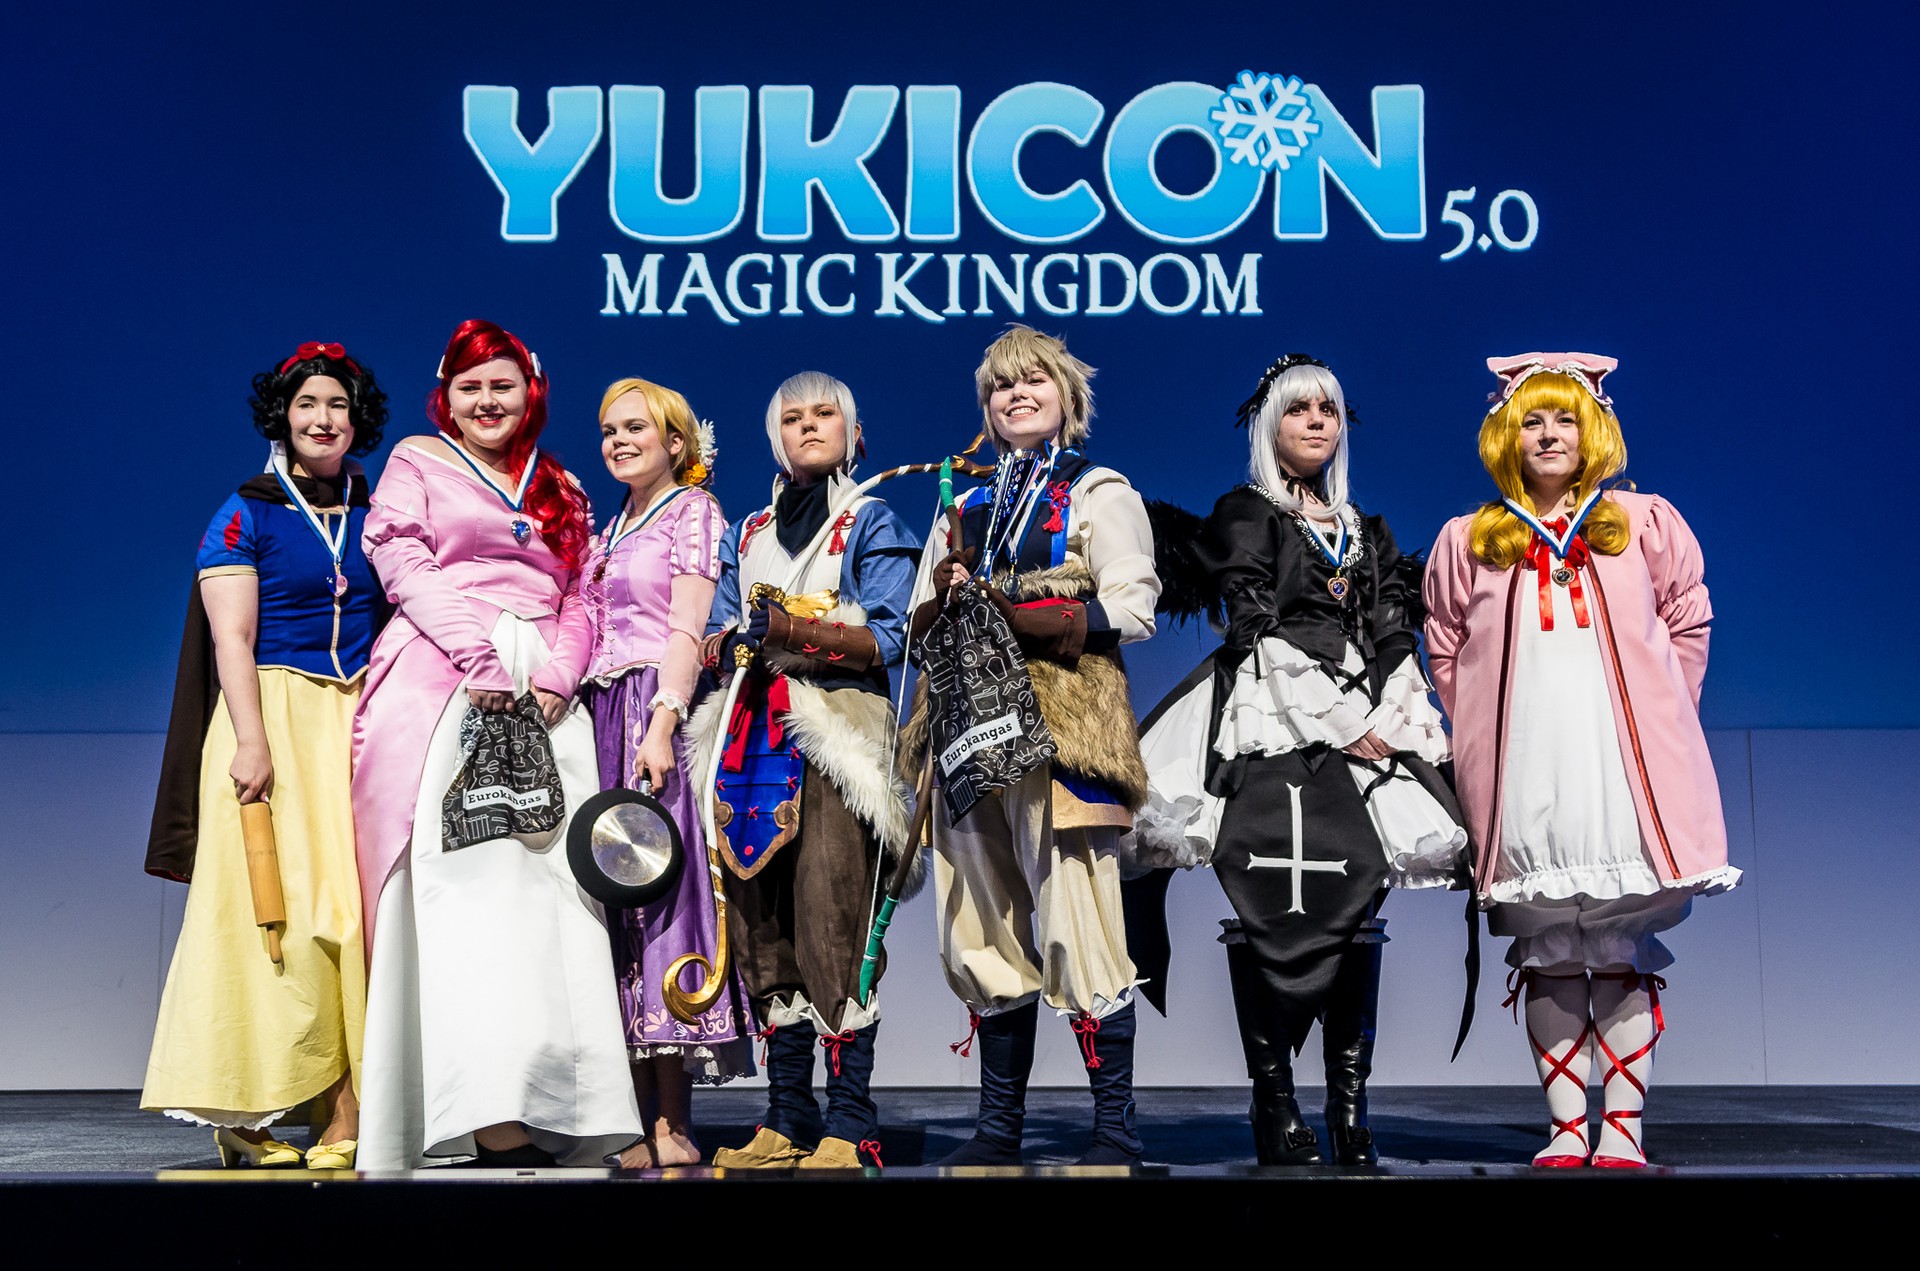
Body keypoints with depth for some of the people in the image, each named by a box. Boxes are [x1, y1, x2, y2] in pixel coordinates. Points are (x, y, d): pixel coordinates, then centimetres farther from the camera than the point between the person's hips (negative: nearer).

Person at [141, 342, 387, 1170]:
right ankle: (246, 1111, -1)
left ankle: (347, 1118, -3)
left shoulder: (374, 516, 14)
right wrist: (252, 744, -16)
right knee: (275, 906, -8)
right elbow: (232, 641, -6)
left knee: (356, 902, -3)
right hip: (276, 714, -4)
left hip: (364, 722, 4)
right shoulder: (246, 516, 2)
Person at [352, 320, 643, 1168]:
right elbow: (406, 566, -1)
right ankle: (490, 1116, -22)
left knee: (547, 874, -6)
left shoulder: (559, 488, 23)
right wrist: (479, 660, -14)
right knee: (466, 871, -15)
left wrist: (558, 675, -5)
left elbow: (578, 598, 16)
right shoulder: (416, 464, 13)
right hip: (443, 683, -4)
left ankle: (556, 1104, -8)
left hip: (542, 691, 4)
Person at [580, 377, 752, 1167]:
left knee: (659, 889, -12)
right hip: (602, 717, 7)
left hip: (657, 709, -7)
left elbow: (687, 630, -9)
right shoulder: (609, 529, 23)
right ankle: (638, 1120, 1)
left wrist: (662, 724, -20)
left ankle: (671, 1124, -10)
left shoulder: (693, 510, 2)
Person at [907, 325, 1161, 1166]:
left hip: (1063, 723, -5)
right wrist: (944, 601, -2)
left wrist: (1014, 615, -16)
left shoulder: (1100, 494, 8)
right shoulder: (965, 507, 24)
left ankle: (1115, 1128, -3)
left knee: (1075, 924, -11)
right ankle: (998, 1125, 13)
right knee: (986, 927, 5)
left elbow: (1131, 609, -5)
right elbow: (919, 623, 22)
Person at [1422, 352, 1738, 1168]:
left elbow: (1687, 626, 12)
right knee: (1547, 955, 2)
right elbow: (1446, 656, 14)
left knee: (1624, 948, -3)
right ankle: (1566, 1128, 7)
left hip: (1622, 764, 0)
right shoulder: (1468, 542, 11)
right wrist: (1487, 733, 7)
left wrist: (1652, 713, 6)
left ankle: (1622, 1129, 1)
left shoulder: (1646, 525, 10)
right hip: (1522, 773, 1)